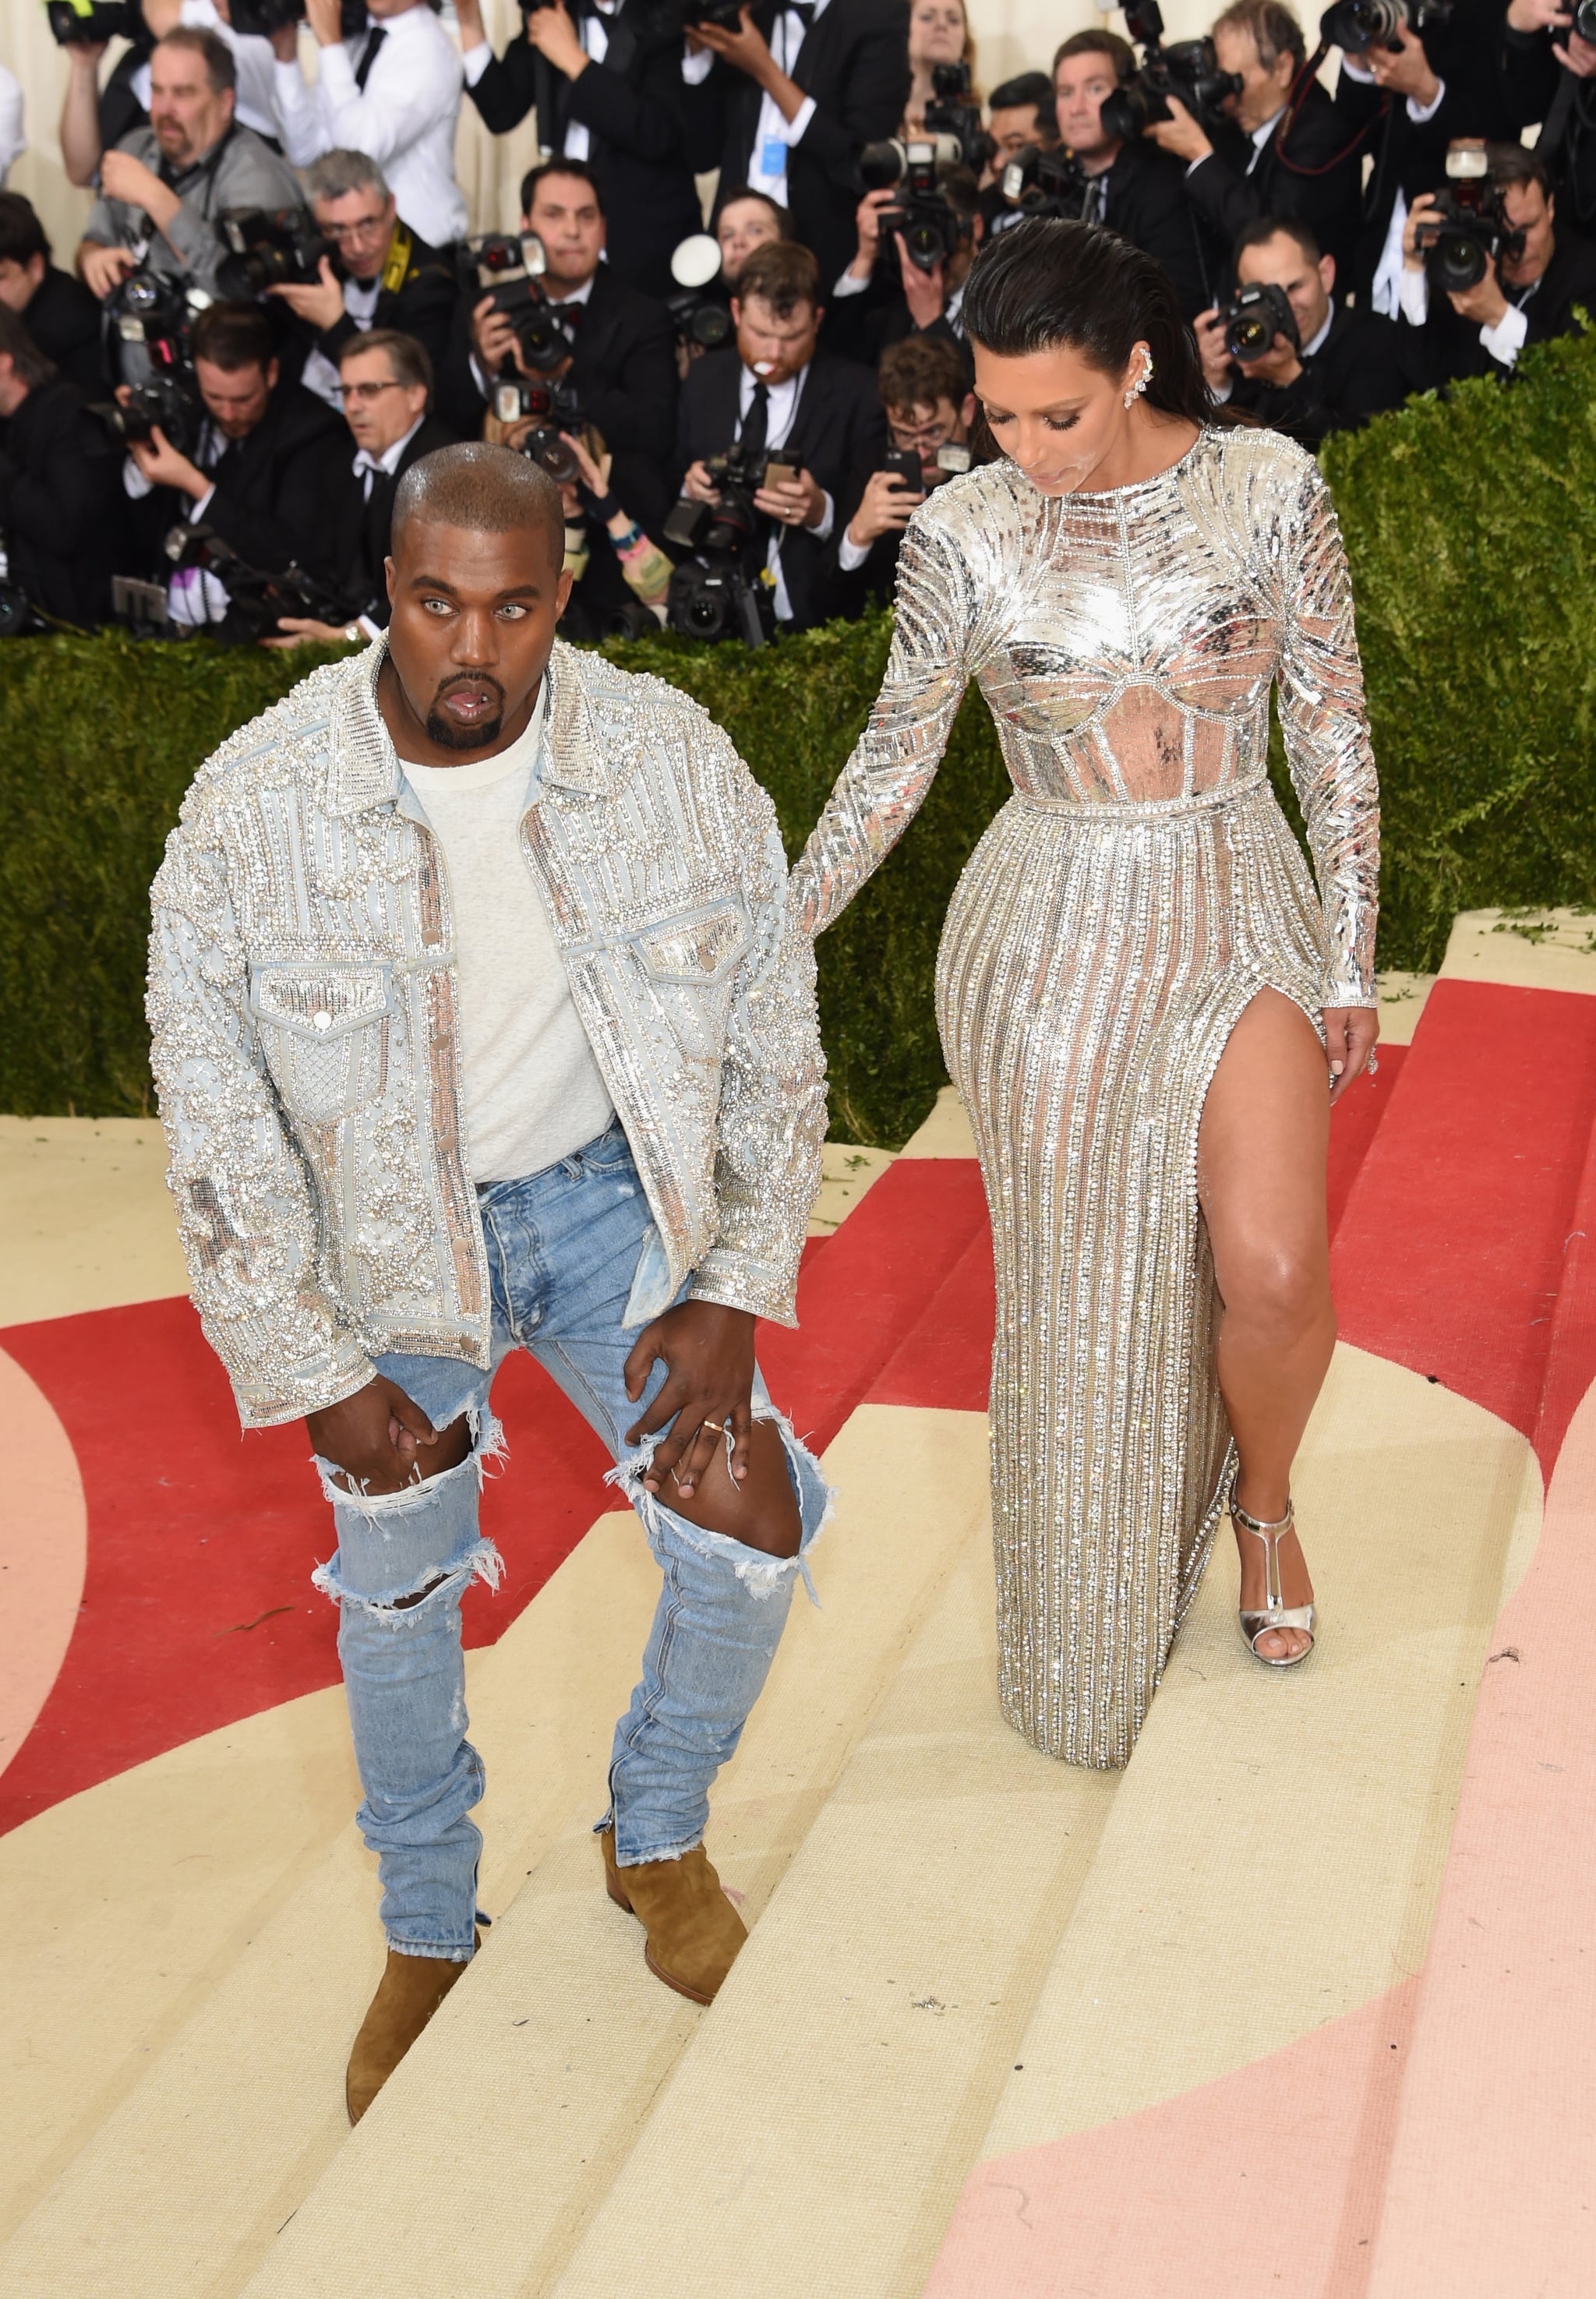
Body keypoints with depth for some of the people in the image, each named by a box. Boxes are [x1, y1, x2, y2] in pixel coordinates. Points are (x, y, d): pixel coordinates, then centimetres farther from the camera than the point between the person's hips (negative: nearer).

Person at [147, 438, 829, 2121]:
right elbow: (216, 1121, -12)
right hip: (389, 1234, -1)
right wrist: (317, 1370, -10)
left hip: (608, 1192, 1)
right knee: (397, 1589, 11)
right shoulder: (251, 810, -22)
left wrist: (732, 1293, -10)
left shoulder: (672, 761, -18)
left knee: (749, 1538, -6)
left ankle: (655, 1836, 26)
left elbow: (771, 1040, -6)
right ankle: (428, 1932, 38)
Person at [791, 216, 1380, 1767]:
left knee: (1274, 1278, -15)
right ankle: (1098, 1634, 31)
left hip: (1239, 915, 0)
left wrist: (1351, 960, 1)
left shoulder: (1268, 488, -7)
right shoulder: (964, 534, -7)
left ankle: (1261, 1500, 21)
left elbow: (1332, 731, 0)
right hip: (1049, 943, 0)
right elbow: (894, 761, 4)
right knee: (1077, 1296, 7)